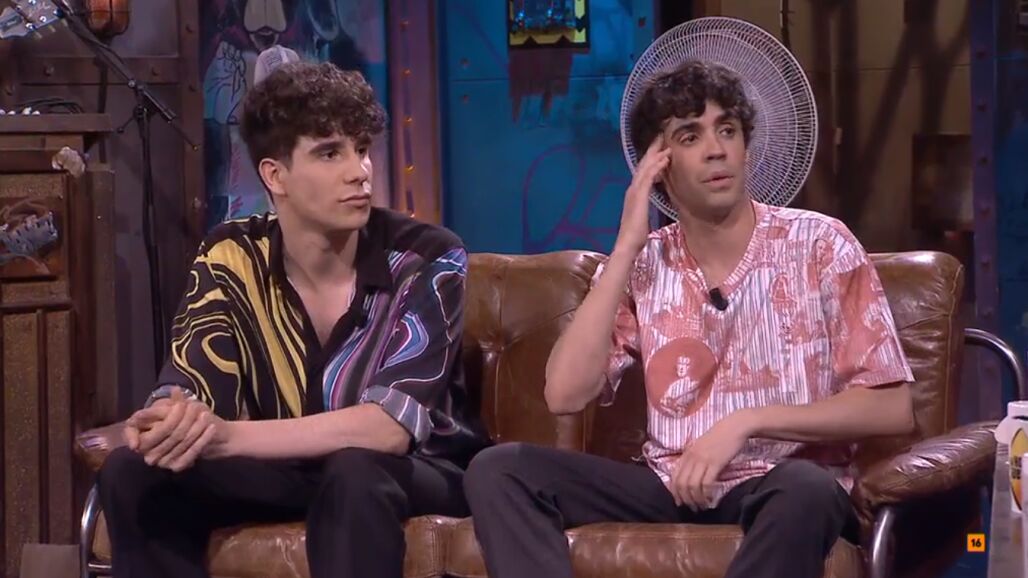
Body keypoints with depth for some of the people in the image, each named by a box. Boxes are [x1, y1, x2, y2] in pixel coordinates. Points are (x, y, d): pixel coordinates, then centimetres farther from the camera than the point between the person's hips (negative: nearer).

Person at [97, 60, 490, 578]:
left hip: (422, 475, -4)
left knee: (352, 471, -37)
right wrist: (169, 425, -46)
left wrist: (224, 436, -43)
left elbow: (391, 427, -31)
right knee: (133, 473, -18)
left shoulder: (426, 259, -19)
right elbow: (186, 392, -18)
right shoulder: (231, 261, -8)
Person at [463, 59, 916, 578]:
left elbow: (891, 408, -6)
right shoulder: (641, 267, 8)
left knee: (807, 488, -40)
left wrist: (746, 422, -17)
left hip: (780, 486, -4)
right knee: (497, 470, -17)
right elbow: (565, 395, -7)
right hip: (673, 485, 4)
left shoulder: (820, 246, -1)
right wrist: (626, 247, -7)